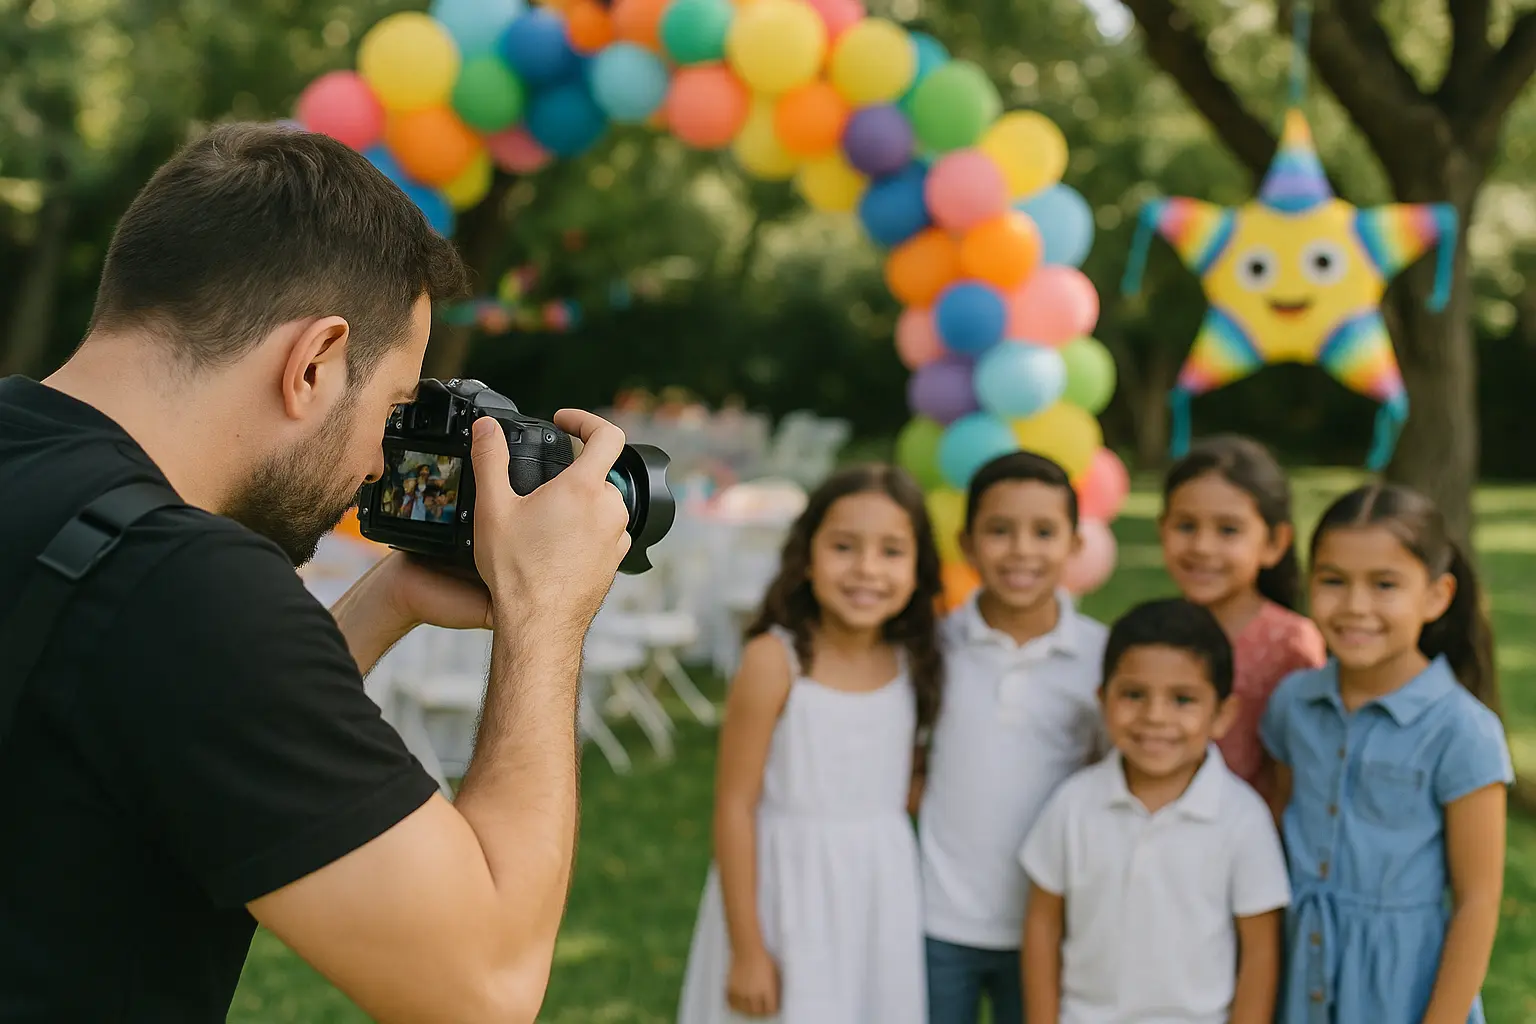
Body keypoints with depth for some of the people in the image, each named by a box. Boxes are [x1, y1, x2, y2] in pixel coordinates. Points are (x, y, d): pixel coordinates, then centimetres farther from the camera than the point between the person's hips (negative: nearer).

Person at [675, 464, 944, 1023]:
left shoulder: (913, 663, 0)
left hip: (884, 891, 5)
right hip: (790, 895, -4)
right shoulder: (774, 661, -16)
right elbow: (734, 805, -14)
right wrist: (746, 949, -12)